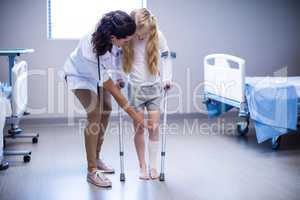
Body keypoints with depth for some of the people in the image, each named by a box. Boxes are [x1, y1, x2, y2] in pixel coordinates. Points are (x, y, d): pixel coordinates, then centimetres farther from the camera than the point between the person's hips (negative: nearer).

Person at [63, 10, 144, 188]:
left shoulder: (115, 40, -29)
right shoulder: (92, 49, -43)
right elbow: (109, 87, -34)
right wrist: (131, 111, -29)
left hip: (100, 72, 7)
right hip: (81, 76, -6)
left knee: (106, 111, 6)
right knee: (95, 115, -17)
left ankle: (96, 158, 25)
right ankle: (92, 171, -10)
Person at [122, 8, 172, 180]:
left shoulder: (157, 35, -6)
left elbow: (166, 56, 4)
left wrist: (167, 78, -4)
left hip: (154, 87, 1)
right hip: (135, 88, 0)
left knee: (154, 127, 0)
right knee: (139, 128, 3)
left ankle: (153, 166, 13)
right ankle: (142, 166, 15)